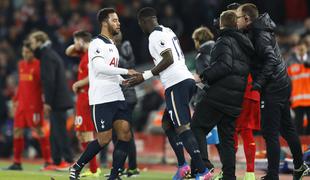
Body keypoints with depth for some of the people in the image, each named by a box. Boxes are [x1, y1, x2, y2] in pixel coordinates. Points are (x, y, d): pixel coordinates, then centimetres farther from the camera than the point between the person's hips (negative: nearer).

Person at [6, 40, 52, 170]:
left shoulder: (38, 65, -8)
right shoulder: (21, 64, 13)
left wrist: (45, 102, -18)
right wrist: (16, 100, 20)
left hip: (34, 105, -7)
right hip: (21, 104, 7)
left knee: (39, 131, -6)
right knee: (17, 131, 6)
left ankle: (48, 161, 0)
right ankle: (17, 162, 13)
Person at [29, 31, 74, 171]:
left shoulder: (47, 57, -13)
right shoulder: (50, 55, 19)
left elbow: (49, 81, -20)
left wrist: (47, 102, -18)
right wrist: (48, 99, 21)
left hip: (57, 101, -10)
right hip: (59, 101, 10)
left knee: (60, 131, -8)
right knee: (55, 133, 12)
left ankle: (68, 160, -8)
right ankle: (57, 162, 15)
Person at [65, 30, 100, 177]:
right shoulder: (84, 53, 14)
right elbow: (68, 52, 28)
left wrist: (77, 84, -11)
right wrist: (76, 46, 7)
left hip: (87, 97, -10)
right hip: (83, 97, 10)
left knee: (86, 133, -10)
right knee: (80, 133, 14)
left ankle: (93, 170, -10)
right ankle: (94, 167, 18)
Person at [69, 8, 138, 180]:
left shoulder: (112, 45, 21)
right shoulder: (96, 43, -8)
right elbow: (100, 67, -23)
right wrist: (125, 71, -21)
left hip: (117, 98, 8)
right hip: (101, 99, -8)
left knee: (125, 135, -3)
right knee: (104, 139, -8)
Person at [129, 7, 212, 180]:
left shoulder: (156, 35, -8)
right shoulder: (168, 31, 20)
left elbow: (169, 59, -16)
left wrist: (145, 76, -11)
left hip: (176, 84, -10)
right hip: (187, 80, 10)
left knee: (182, 127, -12)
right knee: (167, 122, 20)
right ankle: (182, 165, 13)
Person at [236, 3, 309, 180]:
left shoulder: (260, 35, -16)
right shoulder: (258, 31, 12)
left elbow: (271, 60, -26)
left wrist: (259, 82, -29)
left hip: (272, 89, -10)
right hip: (282, 85, 10)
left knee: (270, 133, -8)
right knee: (287, 127, 21)